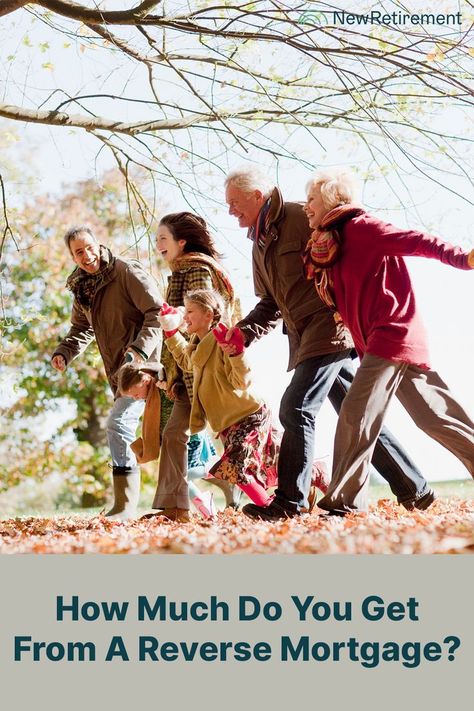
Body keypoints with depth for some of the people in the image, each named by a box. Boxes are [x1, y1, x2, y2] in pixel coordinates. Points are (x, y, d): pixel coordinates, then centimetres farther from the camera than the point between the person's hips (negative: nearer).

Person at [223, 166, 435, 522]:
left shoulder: (301, 218, -10)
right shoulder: (260, 243, 17)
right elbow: (271, 303, 21)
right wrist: (243, 332, 5)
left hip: (331, 327, -9)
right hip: (307, 337, 9)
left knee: (297, 408, -14)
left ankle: (290, 502, -9)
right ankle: (415, 490, 17)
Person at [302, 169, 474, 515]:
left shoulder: (358, 227, -6)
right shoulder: (331, 244, 20)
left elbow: (414, 241, -17)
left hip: (391, 334, -9)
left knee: (356, 416, -11)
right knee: (436, 417, 9)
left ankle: (344, 503, -9)